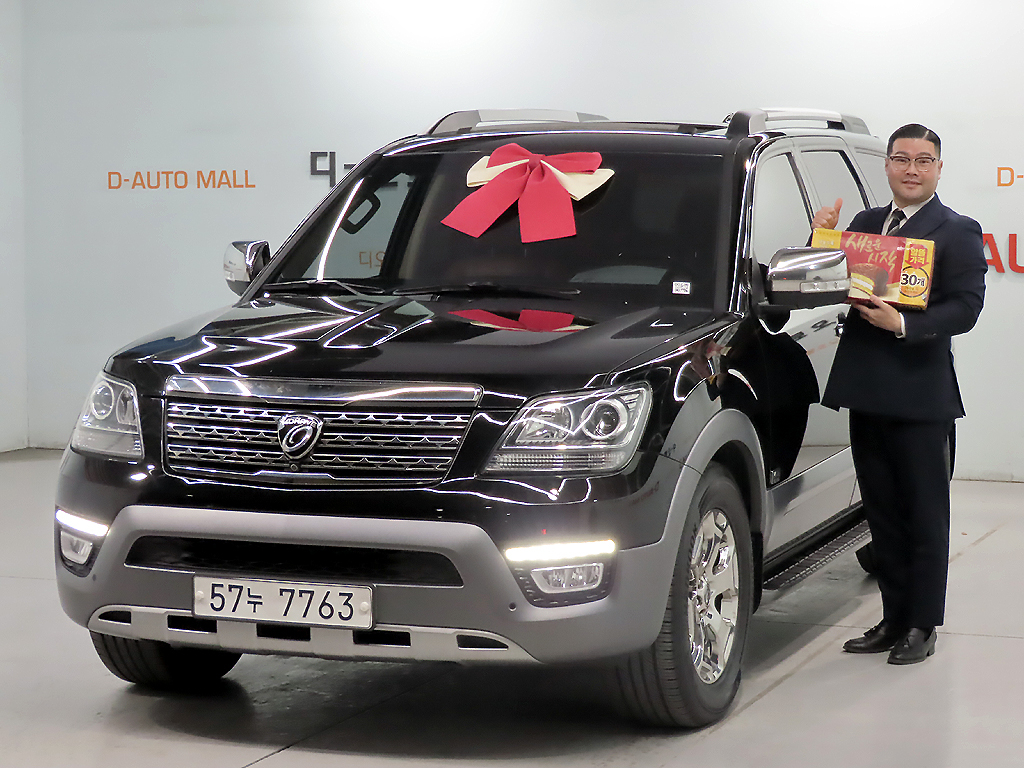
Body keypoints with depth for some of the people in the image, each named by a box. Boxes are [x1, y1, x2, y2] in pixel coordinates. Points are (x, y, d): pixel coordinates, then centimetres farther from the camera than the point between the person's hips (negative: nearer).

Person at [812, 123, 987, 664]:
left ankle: (922, 625, 11)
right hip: (867, 393, 6)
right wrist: (823, 238, -4)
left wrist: (903, 324, -23)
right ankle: (894, 618, 22)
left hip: (922, 398, -6)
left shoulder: (957, 233, -2)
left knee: (925, 516, 3)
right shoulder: (864, 223, 15)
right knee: (882, 513, 12)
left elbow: (966, 309, -12)